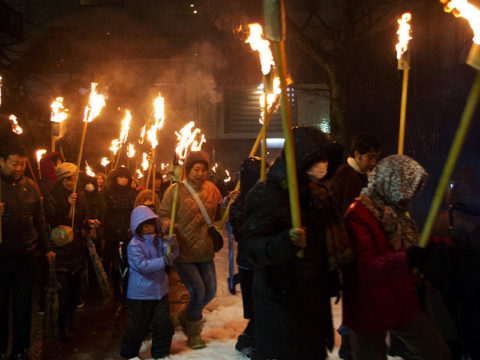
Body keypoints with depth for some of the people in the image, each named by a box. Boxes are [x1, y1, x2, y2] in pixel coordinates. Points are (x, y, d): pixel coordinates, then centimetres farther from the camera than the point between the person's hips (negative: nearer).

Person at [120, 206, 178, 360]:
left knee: (164, 324, 9)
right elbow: (142, 266, -25)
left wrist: (172, 246, -23)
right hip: (141, 294, -6)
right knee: (138, 326, 7)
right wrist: (163, 261, -32)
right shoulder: (134, 245, -15)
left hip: (160, 290, 6)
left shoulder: (158, 240, 4)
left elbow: (171, 255, -1)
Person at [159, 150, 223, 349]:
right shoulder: (176, 190, -8)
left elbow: (219, 215, 12)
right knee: (198, 291, -8)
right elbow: (163, 214, -9)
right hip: (183, 252, -5)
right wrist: (166, 223, -31)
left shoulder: (211, 189, 6)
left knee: (210, 290, 10)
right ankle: (193, 334, 17)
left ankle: (187, 316, 40)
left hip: (205, 251, 6)